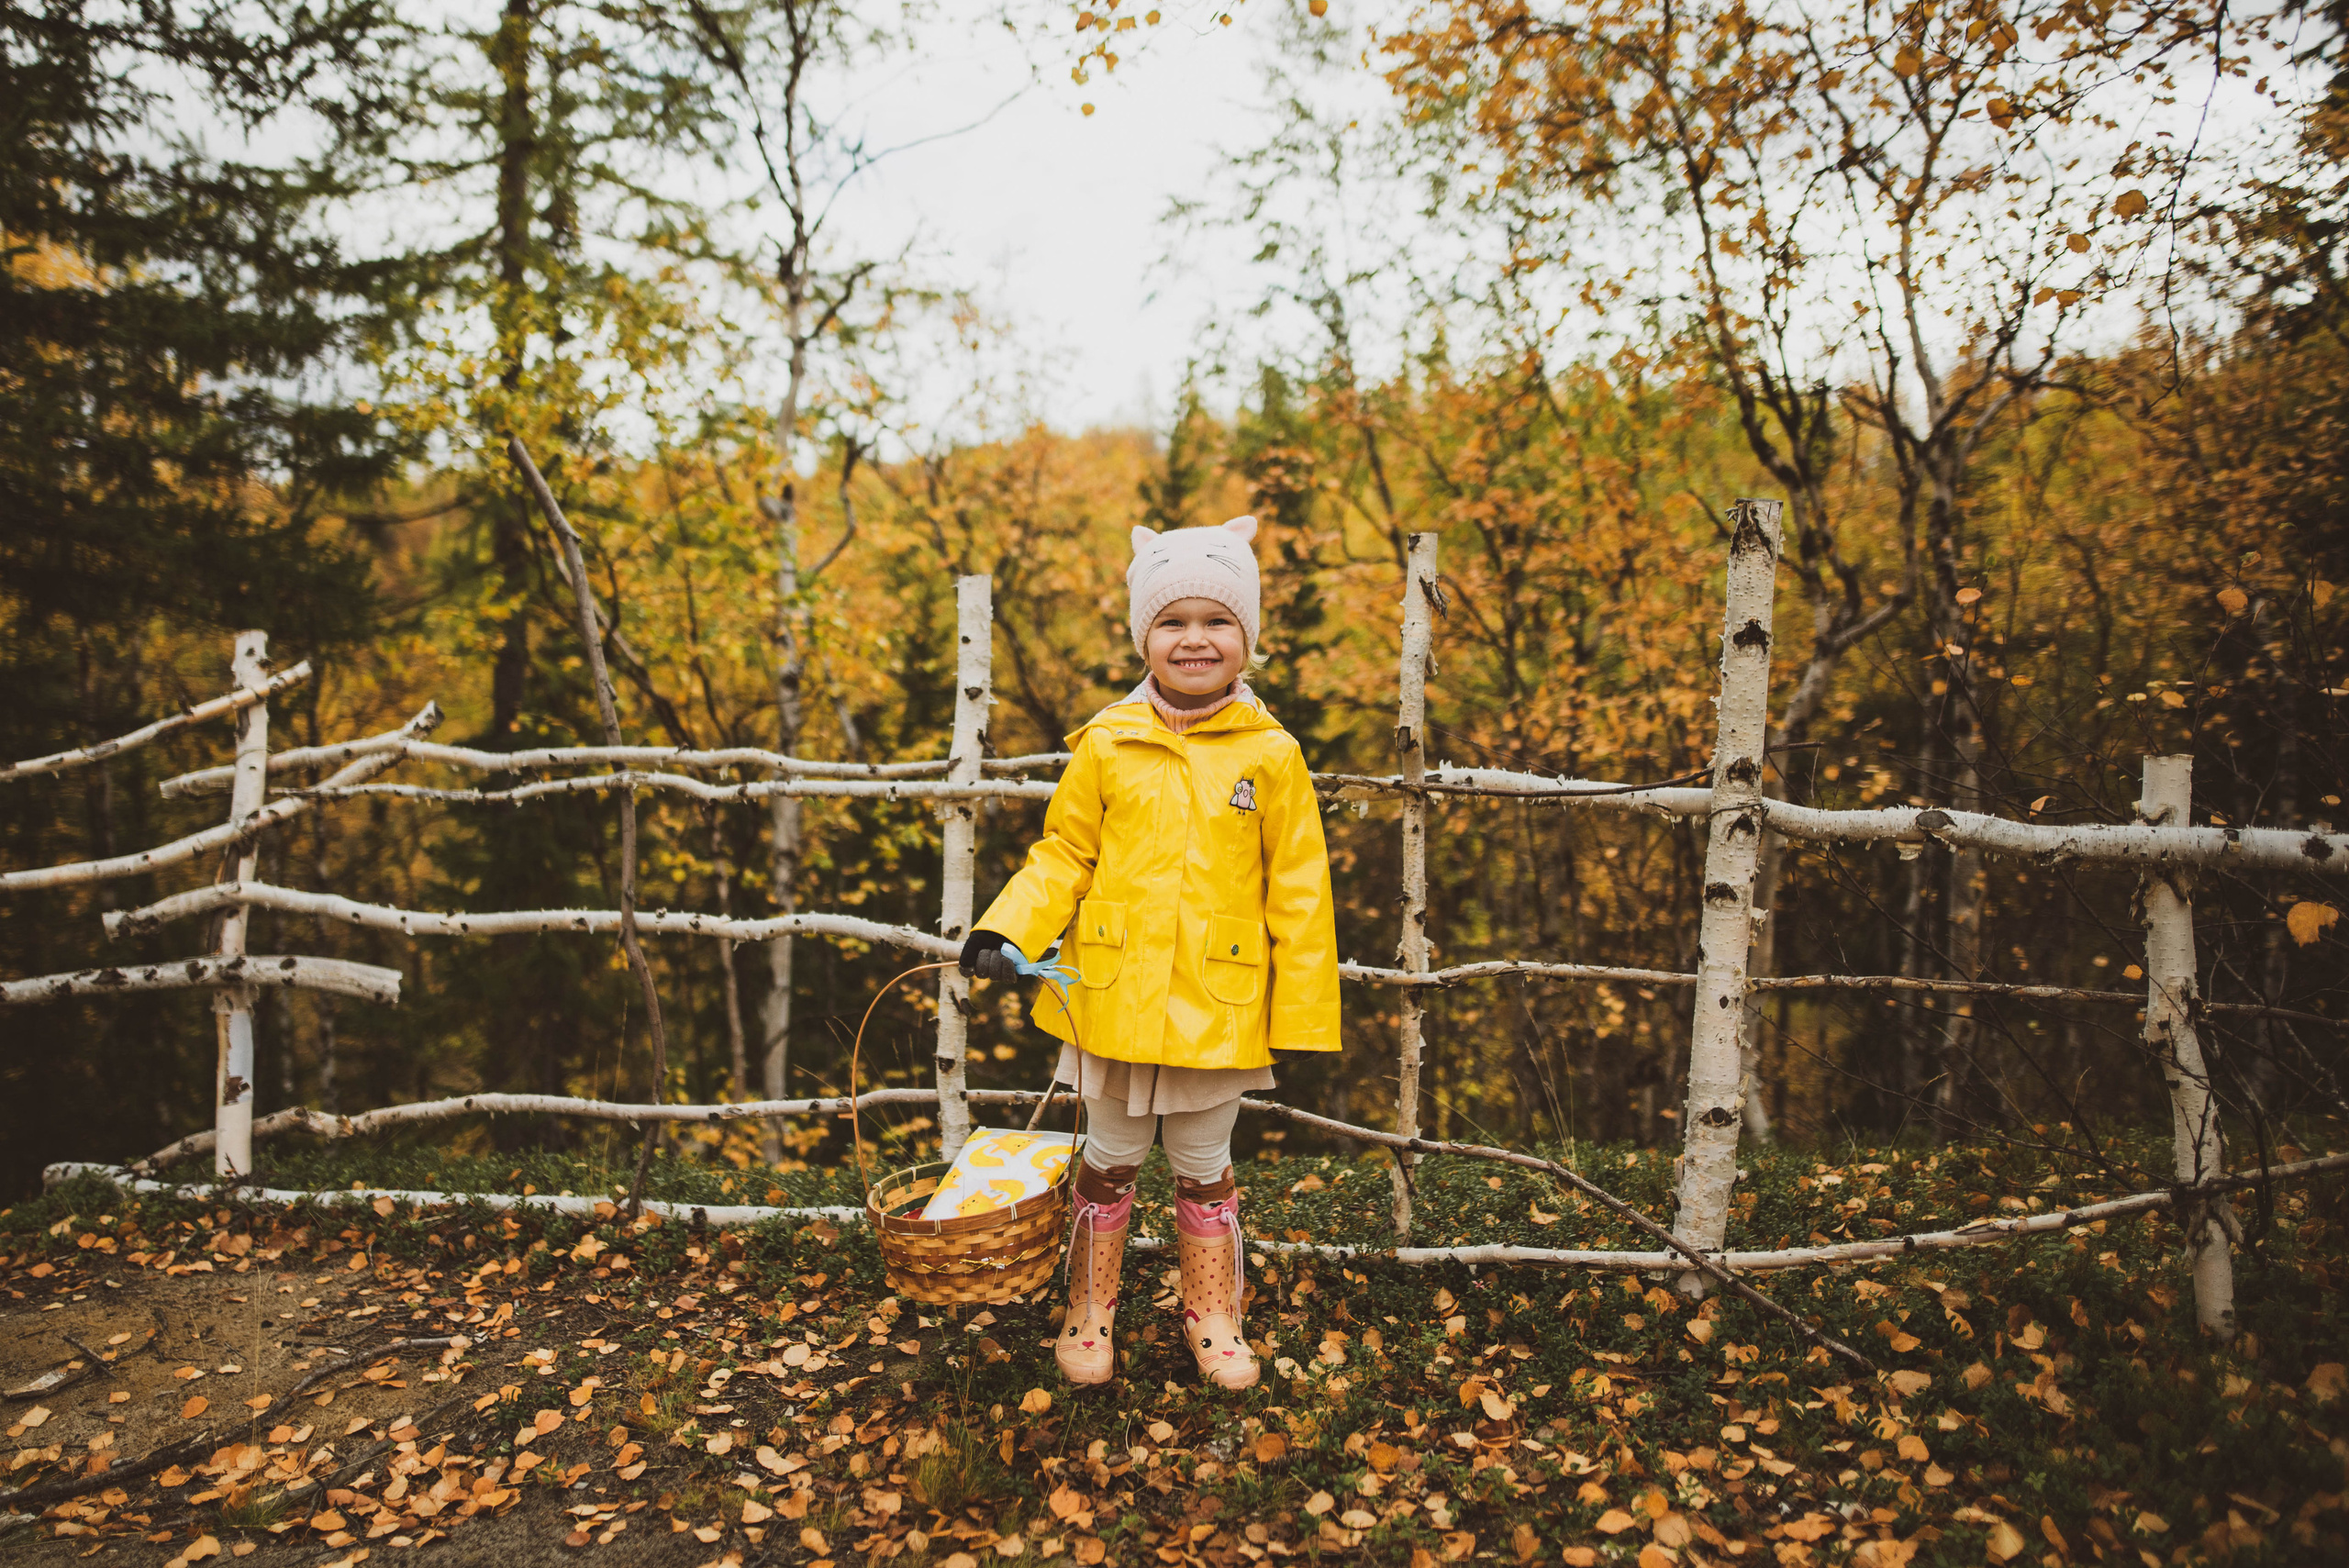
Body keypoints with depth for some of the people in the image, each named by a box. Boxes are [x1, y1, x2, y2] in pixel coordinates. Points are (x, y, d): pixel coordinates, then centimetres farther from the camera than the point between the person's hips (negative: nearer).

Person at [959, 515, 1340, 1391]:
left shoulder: (1272, 756, -6)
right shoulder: (1106, 746, -4)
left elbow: (1299, 893, -2)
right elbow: (1064, 856, 4)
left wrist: (1303, 1016, -3)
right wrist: (1006, 933, -11)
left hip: (1219, 1010, -1)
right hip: (1113, 998, 1)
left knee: (1204, 1169, 17)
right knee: (1110, 1162, 18)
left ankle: (1213, 1316, 38)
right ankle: (1089, 1310, 38)